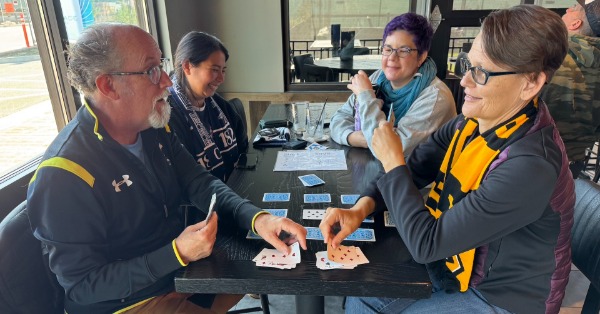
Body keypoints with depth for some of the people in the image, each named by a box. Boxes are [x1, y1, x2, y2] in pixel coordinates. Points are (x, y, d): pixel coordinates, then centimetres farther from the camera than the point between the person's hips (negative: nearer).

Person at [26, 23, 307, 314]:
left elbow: (201, 185, -4)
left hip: (184, 271, 7)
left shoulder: (155, 130, -4)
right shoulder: (64, 176, -26)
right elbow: (83, 287, -21)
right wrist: (177, 254, -30)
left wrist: (257, 218, -21)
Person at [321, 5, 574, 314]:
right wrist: (361, 208, -18)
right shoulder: (472, 121, -9)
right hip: (454, 265, 6)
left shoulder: (530, 166, -33)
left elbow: (425, 243, -31)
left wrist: (392, 161, -22)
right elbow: (414, 168, -1)